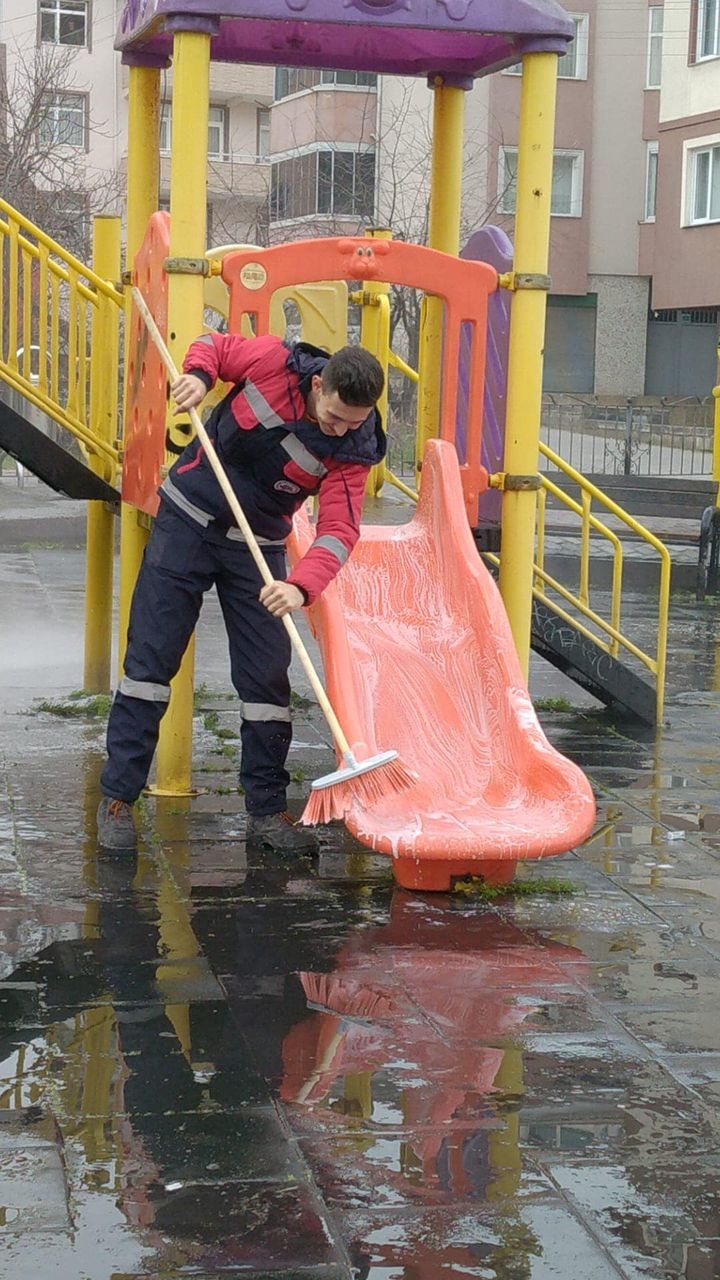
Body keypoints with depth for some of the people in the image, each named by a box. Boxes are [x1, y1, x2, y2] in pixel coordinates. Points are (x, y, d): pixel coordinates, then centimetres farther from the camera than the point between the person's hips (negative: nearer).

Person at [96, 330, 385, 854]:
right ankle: (119, 797, 5)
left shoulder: (352, 452, -17)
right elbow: (214, 345, 2)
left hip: (258, 548, 1)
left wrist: (302, 585, -43)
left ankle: (267, 809, 12)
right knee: (151, 657, -2)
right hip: (188, 520, -1)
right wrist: (198, 375, -20)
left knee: (267, 676, -1)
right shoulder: (276, 361, -18)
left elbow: (339, 531, -26)